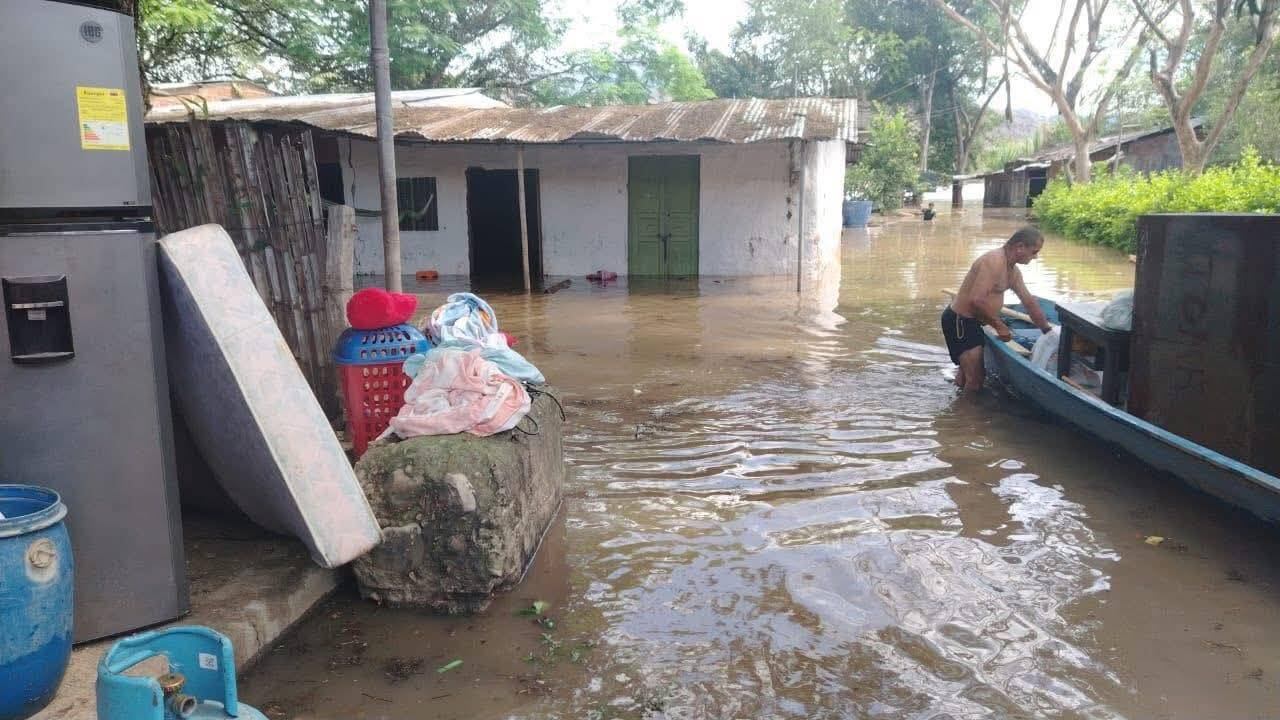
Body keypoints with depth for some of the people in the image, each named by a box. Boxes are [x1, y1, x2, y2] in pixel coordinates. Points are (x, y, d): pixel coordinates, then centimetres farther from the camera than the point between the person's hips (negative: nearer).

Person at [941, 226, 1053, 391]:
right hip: (960, 322, -10)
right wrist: (999, 326, -21)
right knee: (975, 380, -9)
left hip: (972, 322, 10)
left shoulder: (1013, 271, 9)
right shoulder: (994, 261, -23)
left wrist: (1047, 330, 22)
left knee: (966, 375, 23)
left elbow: (1029, 302, 19)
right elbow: (977, 299, -33)